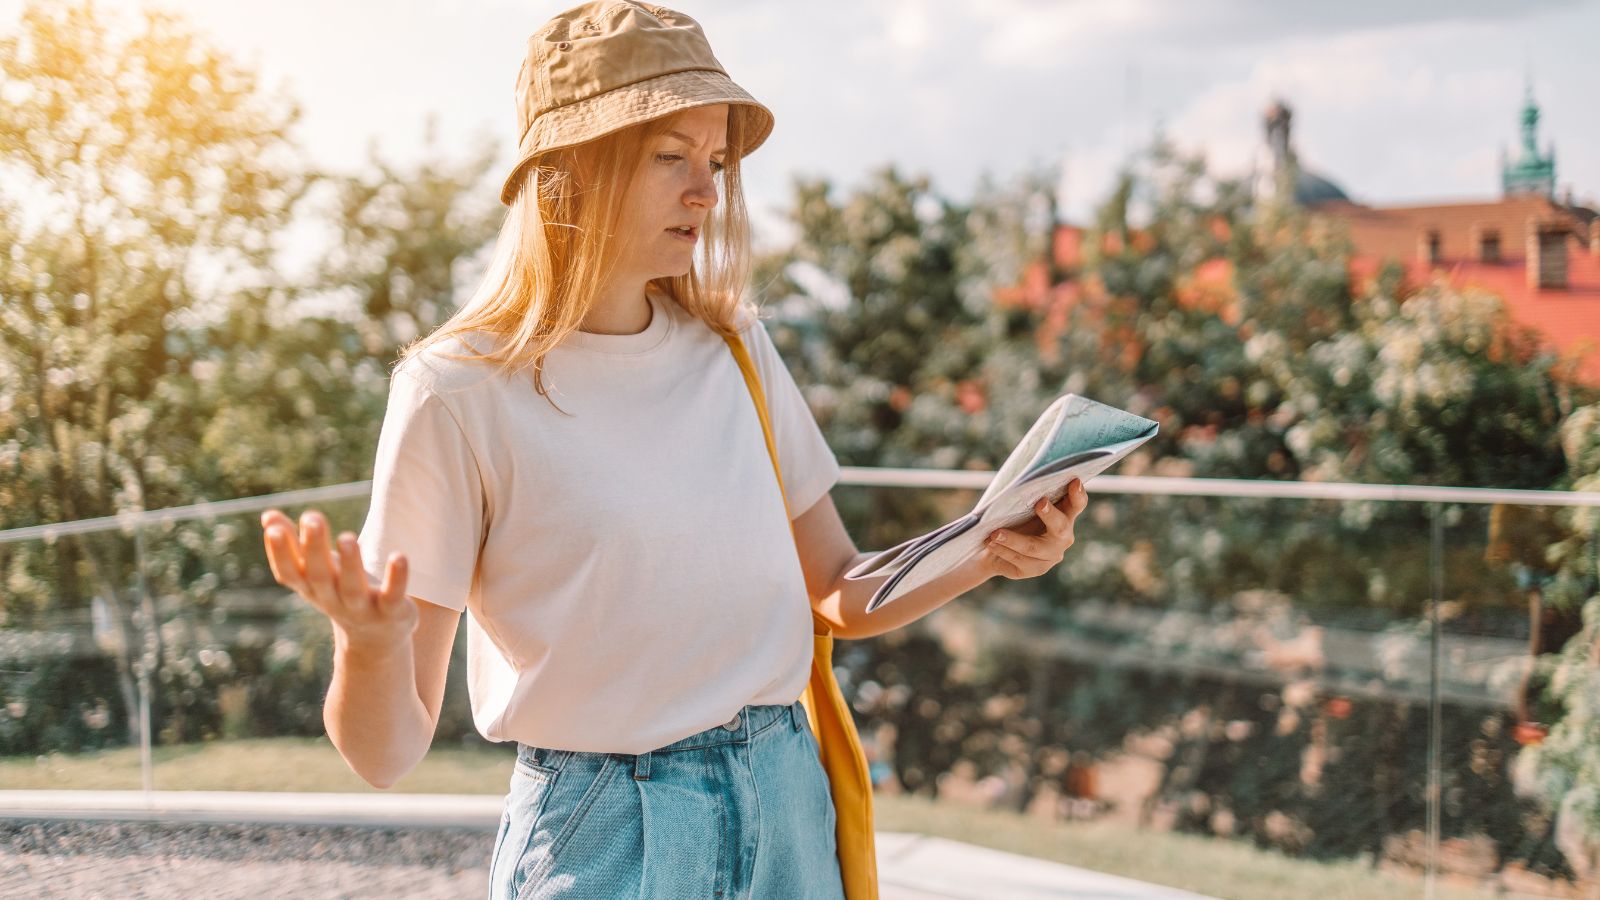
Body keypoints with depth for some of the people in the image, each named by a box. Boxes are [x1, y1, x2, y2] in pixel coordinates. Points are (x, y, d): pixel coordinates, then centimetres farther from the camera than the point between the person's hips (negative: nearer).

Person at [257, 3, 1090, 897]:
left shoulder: (734, 347, 3)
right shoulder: (460, 389, -13)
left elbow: (843, 596, 12)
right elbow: (386, 751, -12)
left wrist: (988, 556, -6)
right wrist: (368, 648, -34)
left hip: (791, 809, 5)